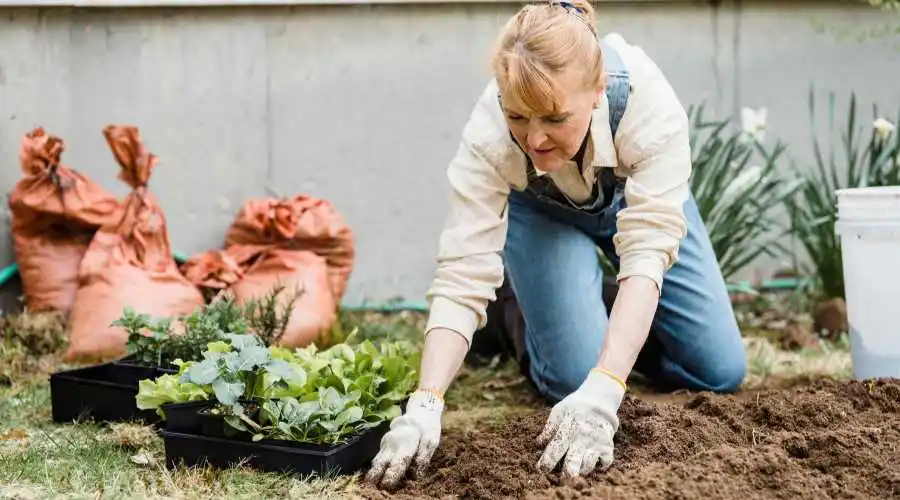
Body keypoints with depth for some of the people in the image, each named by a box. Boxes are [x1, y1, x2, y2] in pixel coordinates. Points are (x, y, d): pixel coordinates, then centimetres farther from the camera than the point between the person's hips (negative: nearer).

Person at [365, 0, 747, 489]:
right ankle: (526, 317, 12)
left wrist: (603, 392, -56)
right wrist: (424, 406, -53)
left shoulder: (650, 103, -41)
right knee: (574, 375, -21)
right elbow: (461, 275, -40)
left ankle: (622, 322, 23)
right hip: (542, 212, -1)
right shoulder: (488, 134, -39)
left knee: (720, 370, -6)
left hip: (635, 195, 1)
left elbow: (647, 250, -44)